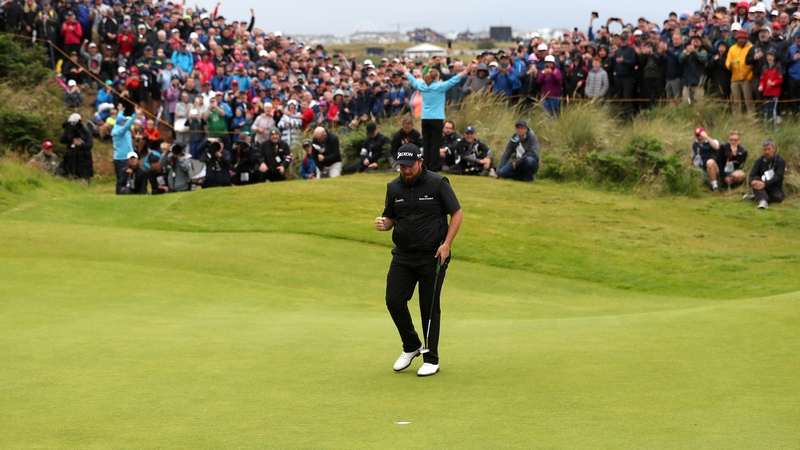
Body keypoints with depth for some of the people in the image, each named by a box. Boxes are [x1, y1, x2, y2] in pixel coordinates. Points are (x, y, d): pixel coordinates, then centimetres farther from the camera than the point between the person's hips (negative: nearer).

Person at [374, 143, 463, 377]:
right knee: (394, 300, -3)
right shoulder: (393, 187, 5)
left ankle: (431, 359, 11)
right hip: (402, 255, 4)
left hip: (433, 256, -4)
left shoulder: (438, 183, -8)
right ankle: (411, 346, 19)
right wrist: (383, 223, -10)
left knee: (430, 307, 0)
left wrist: (446, 244, -12)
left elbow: (457, 213, -3)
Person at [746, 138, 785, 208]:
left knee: (778, 197, -35)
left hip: (774, 188, -2)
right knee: (756, 179, -29)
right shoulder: (760, 161, 2)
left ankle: (756, 196, -19)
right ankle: (763, 200, -48)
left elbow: (778, 177, -19)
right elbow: (752, 175, -9)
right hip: (762, 186, 2)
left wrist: (765, 184, -36)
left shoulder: (780, 161, -6)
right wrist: (752, 181, -35)